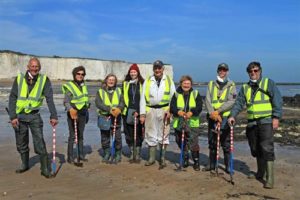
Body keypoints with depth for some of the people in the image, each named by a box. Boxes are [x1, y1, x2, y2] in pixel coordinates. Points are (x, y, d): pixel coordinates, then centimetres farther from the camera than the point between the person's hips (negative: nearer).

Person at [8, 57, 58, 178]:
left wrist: (53, 116, -16)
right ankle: (25, 165, 33)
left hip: (34, 115, -2)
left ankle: (45, 169, 2)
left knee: (39, 143, -8)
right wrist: (13, 117, -9)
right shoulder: (19, 79, -5)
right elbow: (12, 98, -2)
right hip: (19, 115, 2)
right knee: (21, 143, 13)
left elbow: (49, 99, -9)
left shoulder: (44, 80, -7)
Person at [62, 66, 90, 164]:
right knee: (72, 135, -4)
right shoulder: (69, 86, -9)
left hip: (82, 113, 6)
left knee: (81, 135, 13)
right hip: (73, 113, -6)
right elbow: (66, 102, -14)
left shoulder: (84, 85, 12)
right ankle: (70, 157, 4)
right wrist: (71, 109, -31)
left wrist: (87, 112, 20)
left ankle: (81, 154, 21)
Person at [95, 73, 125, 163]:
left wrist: (119, 109, -21)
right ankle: (106, 154, 25)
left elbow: (122, 102, 1)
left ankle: (118, 154, 17)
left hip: (116, 117, 1)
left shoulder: (118, 91, 11)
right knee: (105, 137, 8)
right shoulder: (100, 91, 3)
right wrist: (110, 109, -22)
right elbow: (98, 103, -10)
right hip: (104, 117, 0)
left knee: (117, 137, 1)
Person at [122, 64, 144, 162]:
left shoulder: (142, 84, 1)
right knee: (129, 133, 5)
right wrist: (126, 108, 3)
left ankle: (138, 153, 12)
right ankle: (132, 153, 17)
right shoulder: (125, 84, 10)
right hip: (128, 112, 2)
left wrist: (138, 111, -7)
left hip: (139, 112, -2)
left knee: (138, 133, 1)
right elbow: (123, 97, 12)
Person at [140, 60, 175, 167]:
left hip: (164, 110, -1)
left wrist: (170, 110, -9)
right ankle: (151, 158, 18)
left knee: (164, 134, 3)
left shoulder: (169, 80, 8)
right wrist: (142, 113, 1)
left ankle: (162, 158, 14)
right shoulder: (147, 81, 9)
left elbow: (173, 97, 4)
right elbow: (143, 98, 7)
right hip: (150, 110, 1)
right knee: (151, 134, 7)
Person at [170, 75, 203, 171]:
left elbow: (199, 107, -6)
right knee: (181, 143, 12)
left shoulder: (196, 94, 3)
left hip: (193, 123, -2)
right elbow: (172, 107, -6)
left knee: (193, 144, -7)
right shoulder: (176, 94, 4)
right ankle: (185, 160, 32)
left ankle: (196, 162, 9)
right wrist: (179, 112, -26)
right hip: (179, 123, 2)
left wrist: (191, 113, -25)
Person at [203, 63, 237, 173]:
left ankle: (228, 166, 12)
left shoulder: (231, 85, 2)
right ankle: (211, 164, 23)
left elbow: (232, 102, -10)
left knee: (226, 144, 1)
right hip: (212, 117, 3)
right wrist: (212, 113, -15)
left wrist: (218, 111, -18)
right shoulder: (211, 84, 10)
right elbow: (207, 100, 0)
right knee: (212, 143, 12)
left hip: (225, 118, -3)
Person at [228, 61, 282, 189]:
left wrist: (276, 117, -13)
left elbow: (277, 101, -3)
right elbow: (239, 103, 8)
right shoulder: (245, 87, 15)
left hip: (266, 121, -5)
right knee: (255, 150, 13)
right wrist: (233, 115, -7)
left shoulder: (269, 83, 2)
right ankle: (260, 173, 31)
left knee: (267, 149, -12)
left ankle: (270, 179, -8)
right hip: (251, 123, 5)